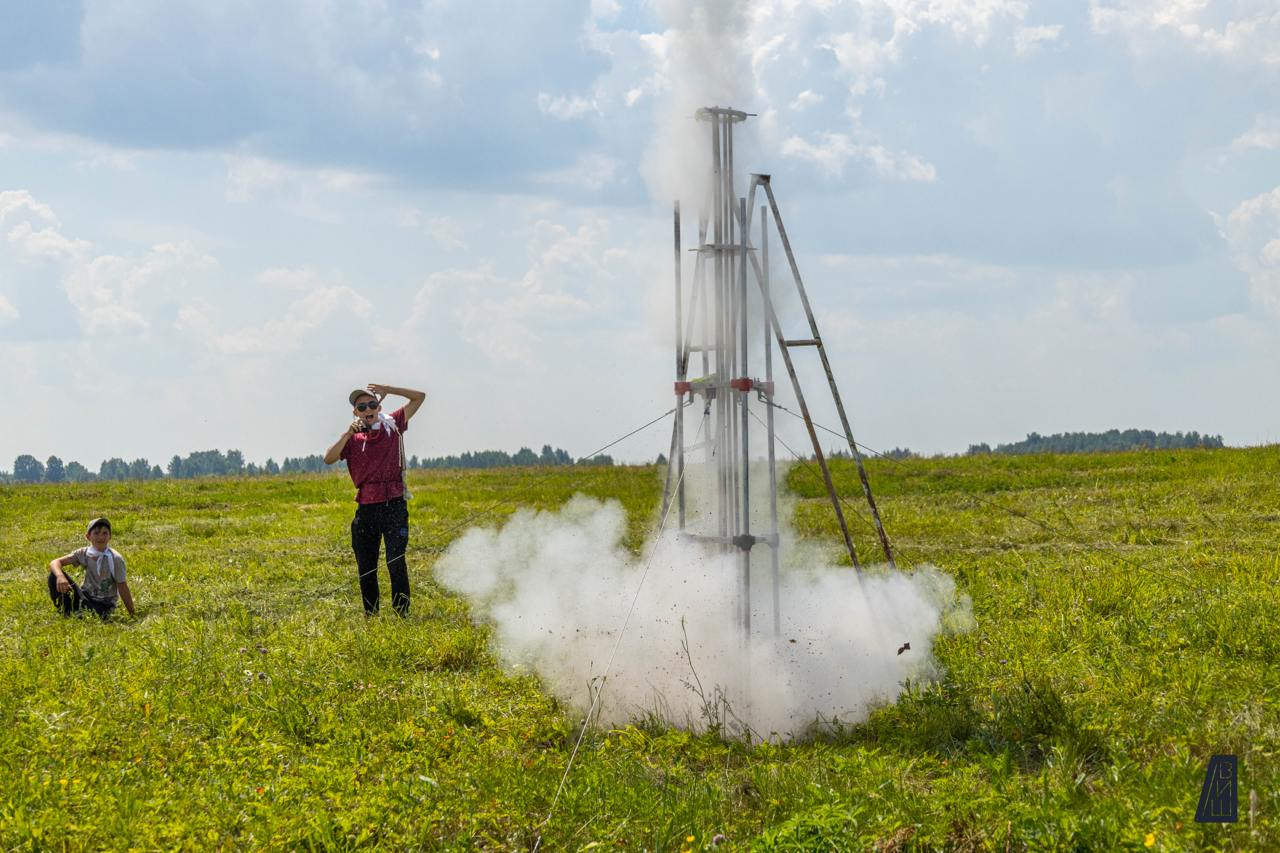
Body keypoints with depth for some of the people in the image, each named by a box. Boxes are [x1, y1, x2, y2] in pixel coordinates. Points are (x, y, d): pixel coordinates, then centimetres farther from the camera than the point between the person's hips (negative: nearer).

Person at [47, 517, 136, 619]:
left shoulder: (116, 559, -14)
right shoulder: (83, 554, -5)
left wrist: (132, 614, -14)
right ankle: (66, 614, -6)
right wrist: (60, 576, -34)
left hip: (103, 604, -4)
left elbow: (123, 588, -13)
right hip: (85, 597, 4)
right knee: (55, 574, -14)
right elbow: (55, 562, -11)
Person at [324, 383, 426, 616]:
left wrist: (387, 390, 1)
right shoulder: (352, 438, 7)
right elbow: (328, 459, -8)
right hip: (366, 507, 2)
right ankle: (370, 614, 20)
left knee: (395, 562, -13)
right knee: (365, 568, 8)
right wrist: (347, 434, -16)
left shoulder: (392, 426, 6)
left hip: (394, 506, -2)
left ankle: (402, 612, -8)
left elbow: (419, 397, 8)